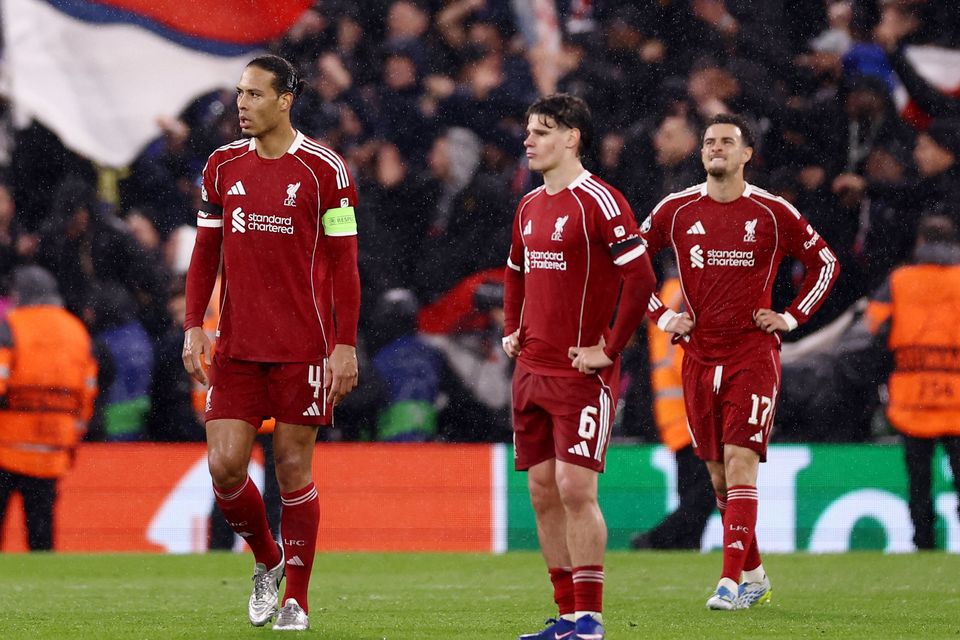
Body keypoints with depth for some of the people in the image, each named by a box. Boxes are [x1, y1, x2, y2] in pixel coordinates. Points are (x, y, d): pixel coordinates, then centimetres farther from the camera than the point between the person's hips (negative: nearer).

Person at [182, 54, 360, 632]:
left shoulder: (324, 170, -5)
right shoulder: (224, 166, 8)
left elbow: (344, 264, -4)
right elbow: (205, 253, 13)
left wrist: (345, 345, -9)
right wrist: (194, 327, 3)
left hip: (303, 346, -4)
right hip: (236, 346, 4)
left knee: (293, 467, 0)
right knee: (225, 465, -4)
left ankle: (297, 598, 12)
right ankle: (267, 562, 22)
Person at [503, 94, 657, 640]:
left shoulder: (597, 201, -12)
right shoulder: (530, 206, 14)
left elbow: (641, 277, -18)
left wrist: (609, 349, -16)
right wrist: (513, 331, 19)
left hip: (582, 373, -8)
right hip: (532, 370, 8)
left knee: (576, 488, -11)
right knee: (543, 491, 7)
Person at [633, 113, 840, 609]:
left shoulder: (772, 213, -1)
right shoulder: (676, 210, 4)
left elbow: (824, 262, 11)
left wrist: (791, 318, 2)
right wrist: (662, 316, 6)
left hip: (753, 356, -3)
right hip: (699, 358, 3)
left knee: (740, 465, -14)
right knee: (719, 476, 9)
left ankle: (731, 582, -18)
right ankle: (753, 574, 24)